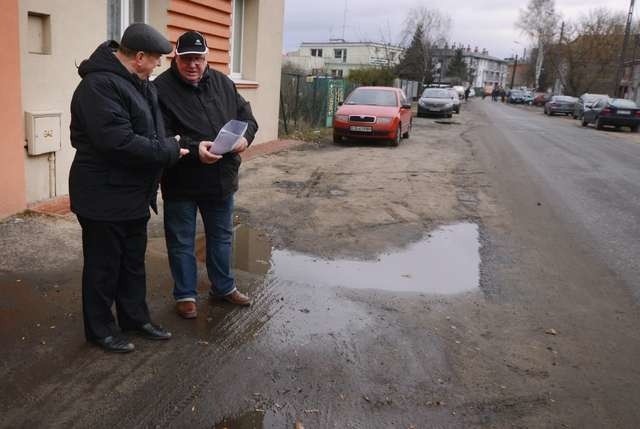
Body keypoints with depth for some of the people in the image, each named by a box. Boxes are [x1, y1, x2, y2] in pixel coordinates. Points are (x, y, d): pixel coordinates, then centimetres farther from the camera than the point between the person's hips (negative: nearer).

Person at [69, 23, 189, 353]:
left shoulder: (137, 82, 9)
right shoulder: (99, 84, -22)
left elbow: (149, 127, 20)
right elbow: (119, 142, -30)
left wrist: (171, 145, 2)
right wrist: (169, 151, -20)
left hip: (134, 193, 10)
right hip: (104, 196, -9)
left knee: (133, 261, 19)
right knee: (103, 266, 7)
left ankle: (135, 317, 35)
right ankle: (99, 328, 24)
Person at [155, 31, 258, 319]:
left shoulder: (223, 83, 6)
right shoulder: (161, 88, -12)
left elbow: (246, 115, 10)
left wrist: (244, 136, -12)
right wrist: (194, 149, -32)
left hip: (221, 179, 5)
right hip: (181, 183, -5)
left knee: (221, 237, 19)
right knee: (181, 242, 10)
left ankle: (223, 287, 38)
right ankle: (185, 294, 27)